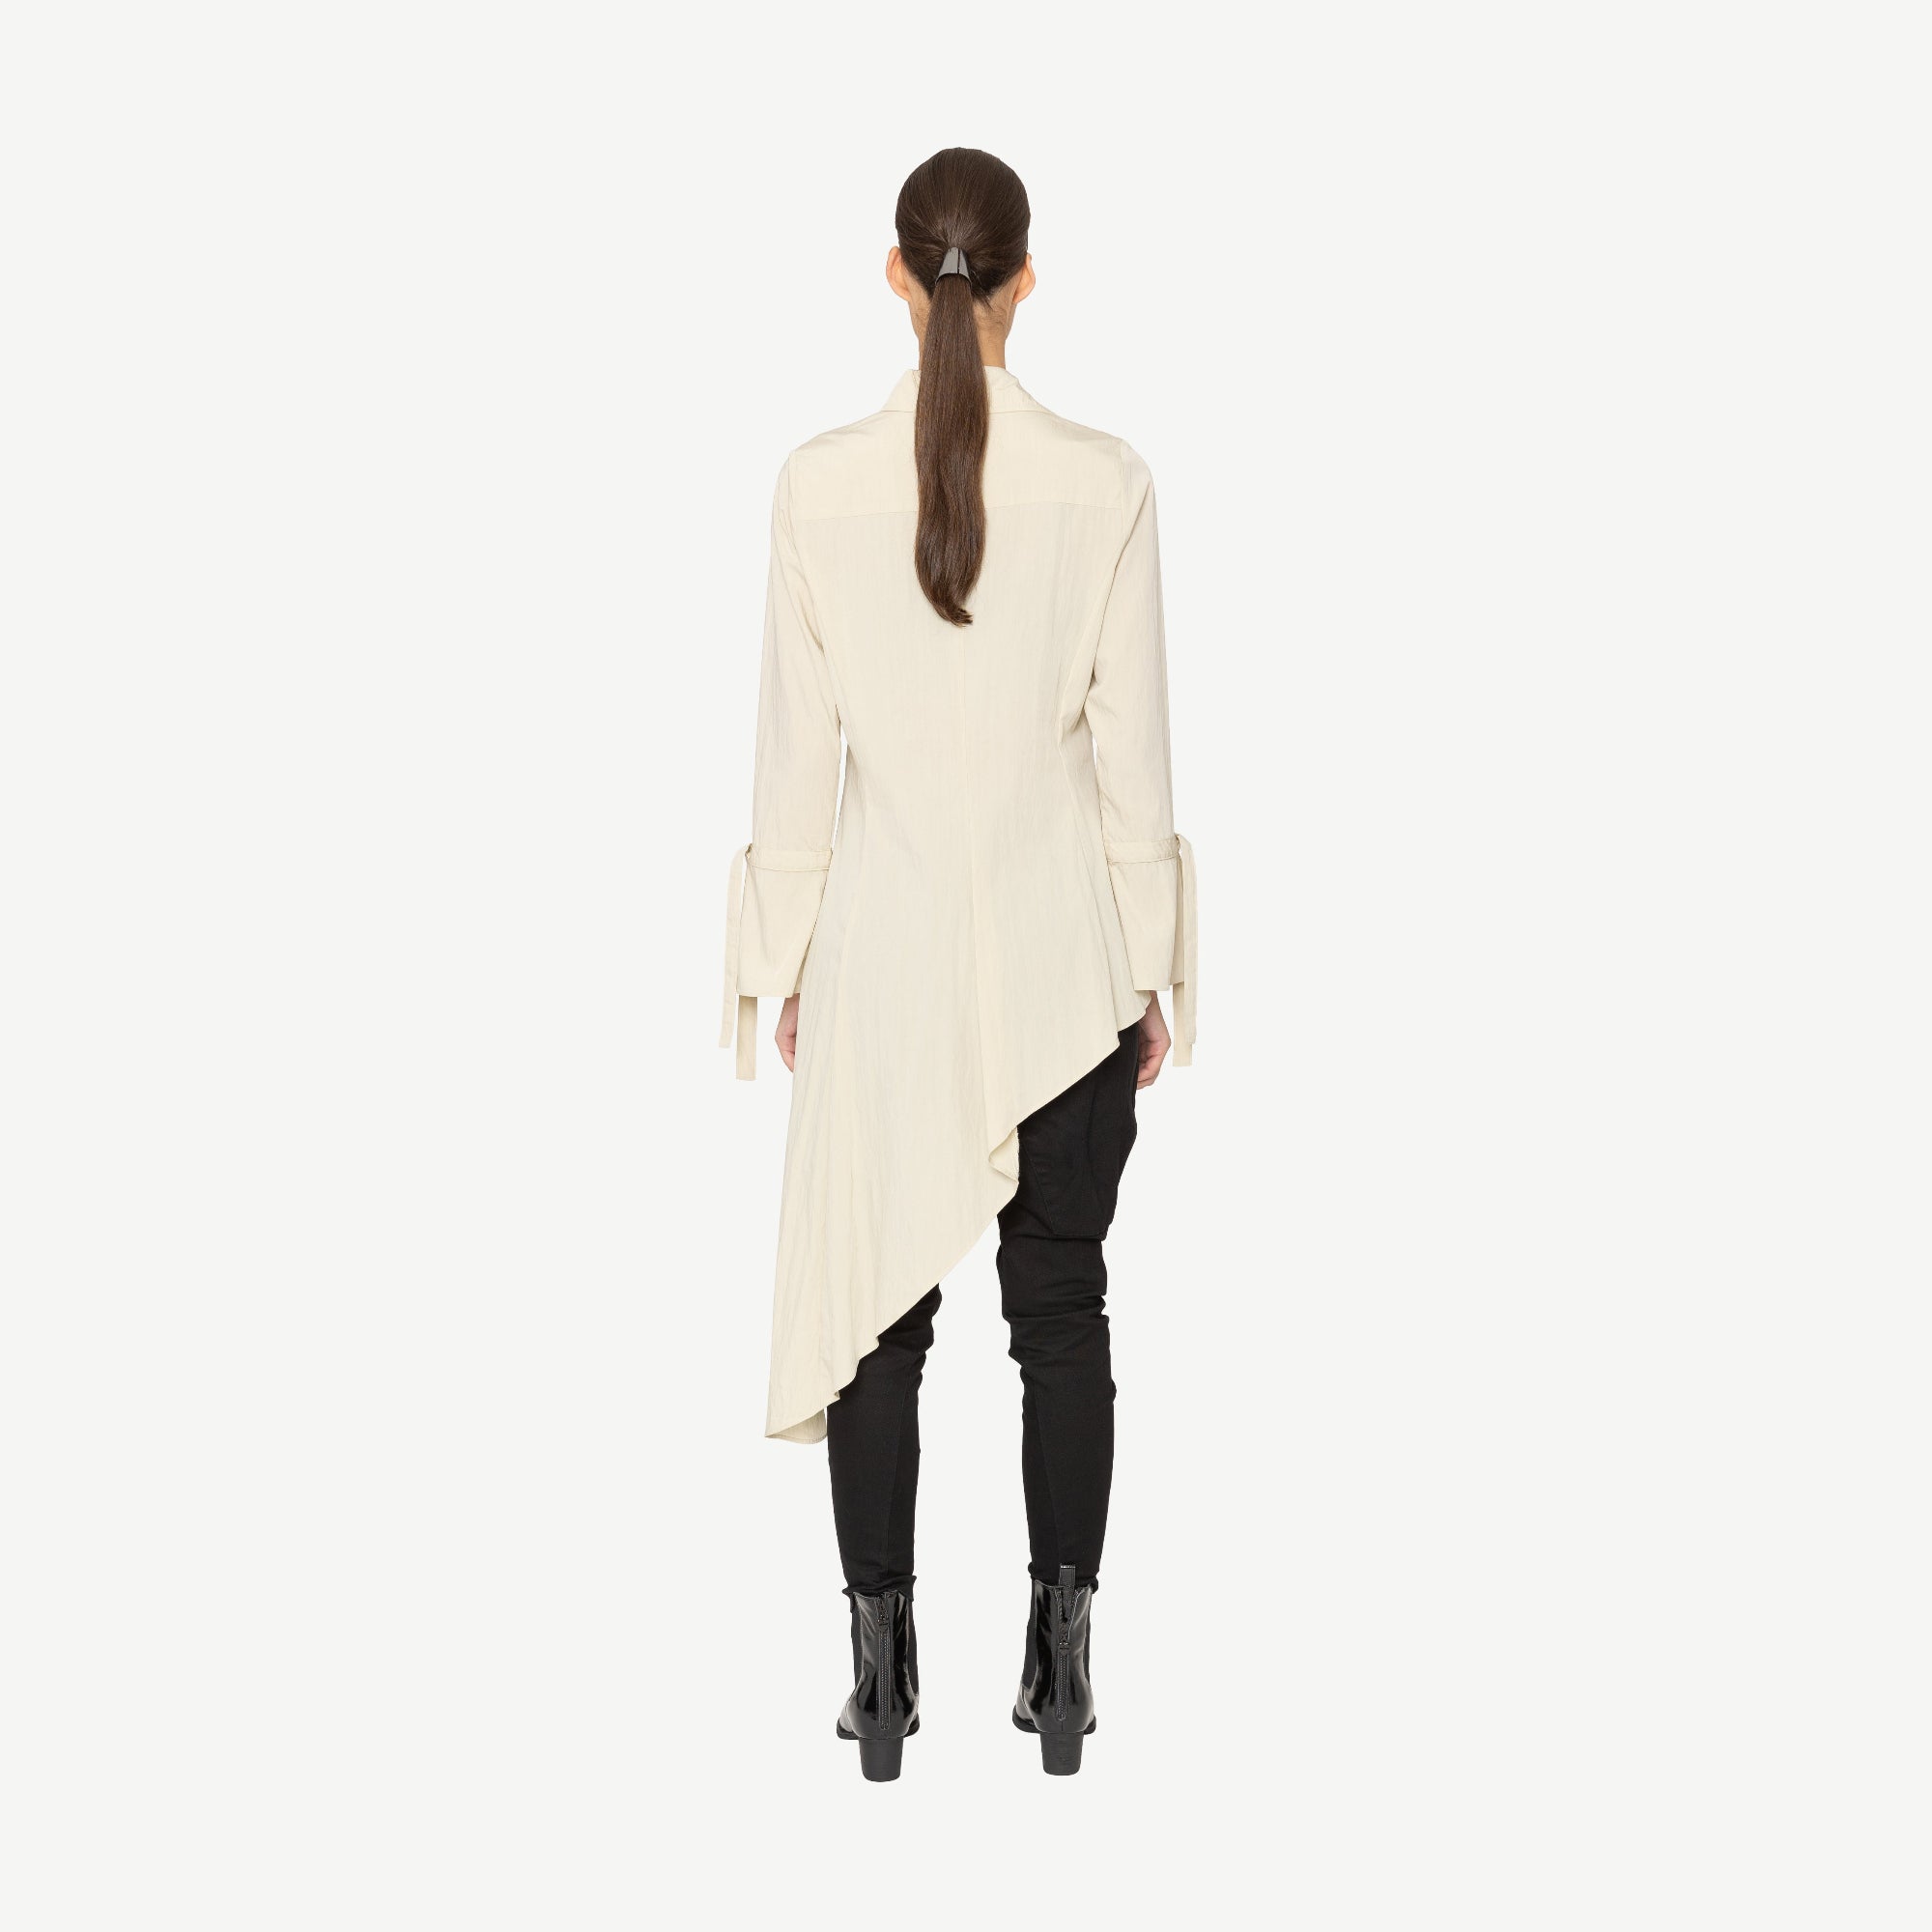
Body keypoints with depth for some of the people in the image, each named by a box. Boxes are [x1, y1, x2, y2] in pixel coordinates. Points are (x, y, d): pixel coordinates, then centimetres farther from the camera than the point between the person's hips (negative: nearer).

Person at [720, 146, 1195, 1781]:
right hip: (1059, 946, 0)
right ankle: (1060, 1667, 16)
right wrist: (1158, 968, 5)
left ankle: (884, 1674, 15)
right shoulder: (1104, 481, -7)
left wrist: (781, 960, 7)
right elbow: (1134, 749, -4)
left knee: (878, 1306, 9)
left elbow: (797, 752, -3)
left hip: (887, 940, 0)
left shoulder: (821, 483, -6)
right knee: (1061, 1309, 10)